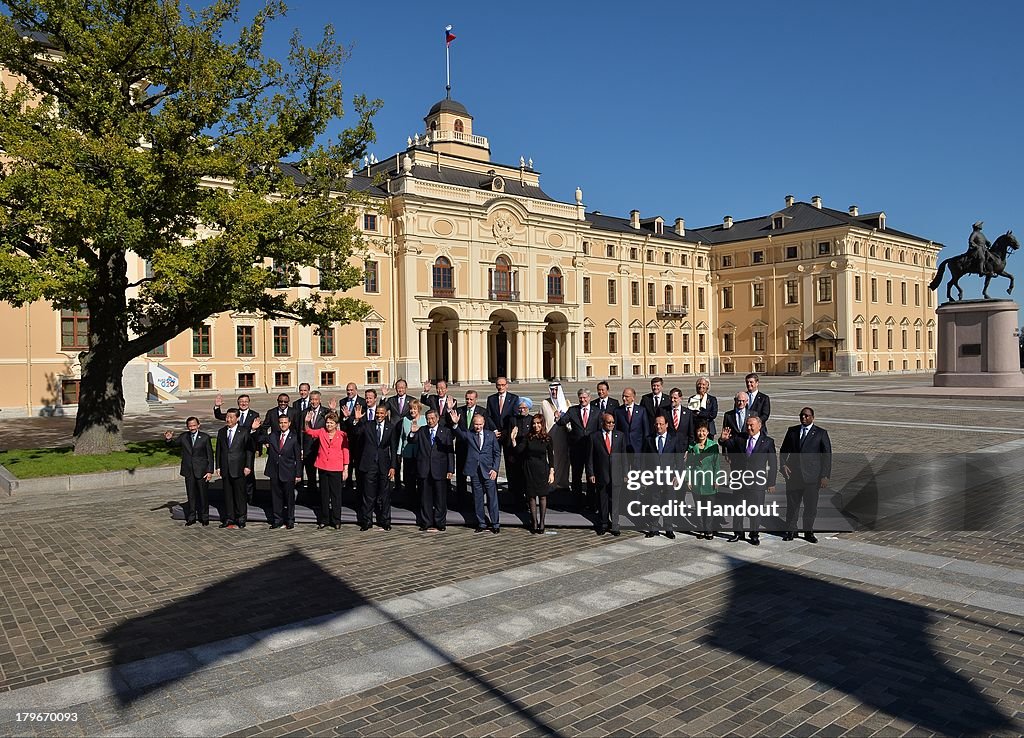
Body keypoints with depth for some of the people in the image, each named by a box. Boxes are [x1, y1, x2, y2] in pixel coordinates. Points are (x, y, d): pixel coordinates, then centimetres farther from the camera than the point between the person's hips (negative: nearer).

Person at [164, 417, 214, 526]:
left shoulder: (205, 437, -3)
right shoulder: (183, 437, 4)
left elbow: (210, 455, -2)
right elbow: (172, 444, 12)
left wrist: (210, 471, -8)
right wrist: (168, 439, -13)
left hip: (202, 471, -3)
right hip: (189, 471, 3)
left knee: (203, 495, 5)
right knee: (190, 495, 9)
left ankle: (204, 517, 16)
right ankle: (191, 518, 20)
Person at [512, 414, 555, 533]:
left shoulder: (547, 438, -2)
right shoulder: (527, 437, -1)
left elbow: (551, 456, 1)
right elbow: (518, 450, -9)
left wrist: (551, 472, -3)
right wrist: (513, 439, -22)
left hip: (542, 469, -1)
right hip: (530, 469, 1)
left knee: (542, 496, 4)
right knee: (532, 496, 4)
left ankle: (541, 522, 11)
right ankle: (534, 522, 11)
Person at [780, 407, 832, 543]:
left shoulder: (821, 433, 0)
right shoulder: (792, 431, 9)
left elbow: (827, 455, 0)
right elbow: (784, 450, 14)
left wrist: (825, 476, -6)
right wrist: (783, 464, -4)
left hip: (812, 476, -2)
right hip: (793, 475, 2)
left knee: (811, 506, 4)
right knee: (792, 504, 7)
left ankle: (808, 532, 20)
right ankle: (790, 530, 19)